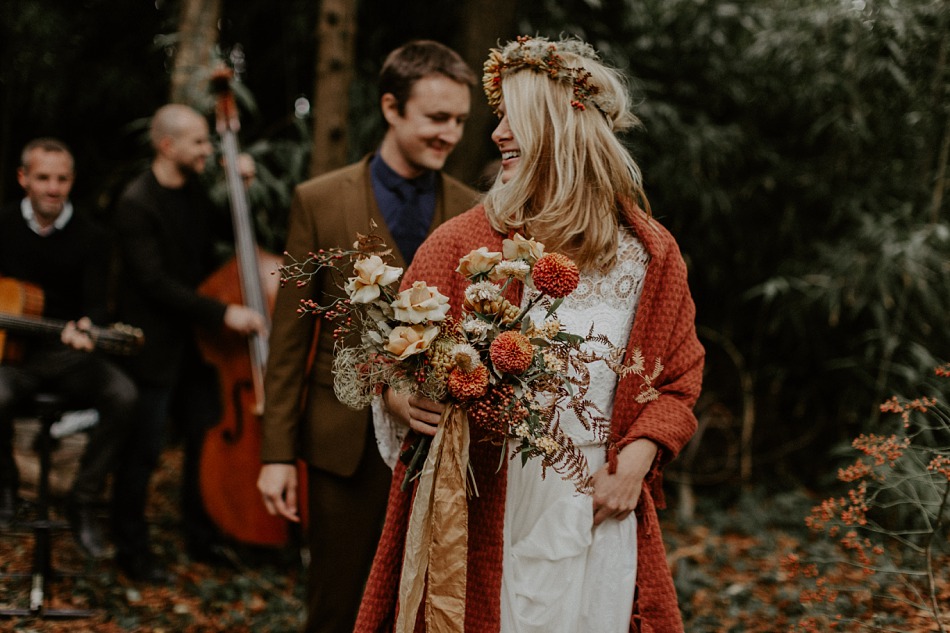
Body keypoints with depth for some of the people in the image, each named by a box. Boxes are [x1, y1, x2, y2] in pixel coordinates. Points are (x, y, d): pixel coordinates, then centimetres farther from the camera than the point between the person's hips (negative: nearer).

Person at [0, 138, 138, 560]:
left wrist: (85, 327, -30)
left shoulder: (91, 237, 3)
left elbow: (98, 301, -7)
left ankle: (83, 502, -13)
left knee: (122, 395, -29)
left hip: (67, 353, 1)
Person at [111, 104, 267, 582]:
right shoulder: (137, 205, -18)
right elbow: (155, 283, -23)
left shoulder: (195, 192, 6)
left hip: (194, 345, 8)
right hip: (154, 349, -8)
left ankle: (201, 538, 27)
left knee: (206, 441, 12)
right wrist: (223, 313, -27)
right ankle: (131, 549, 13)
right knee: (143, 451, 0)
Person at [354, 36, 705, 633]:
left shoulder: (649, 253, 1)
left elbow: (679, 381, 9)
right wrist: (399, 396, -15)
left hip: (594, 511, 1)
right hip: (476, 517, 0)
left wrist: (635, 460, -6)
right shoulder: (460, 244, -1)